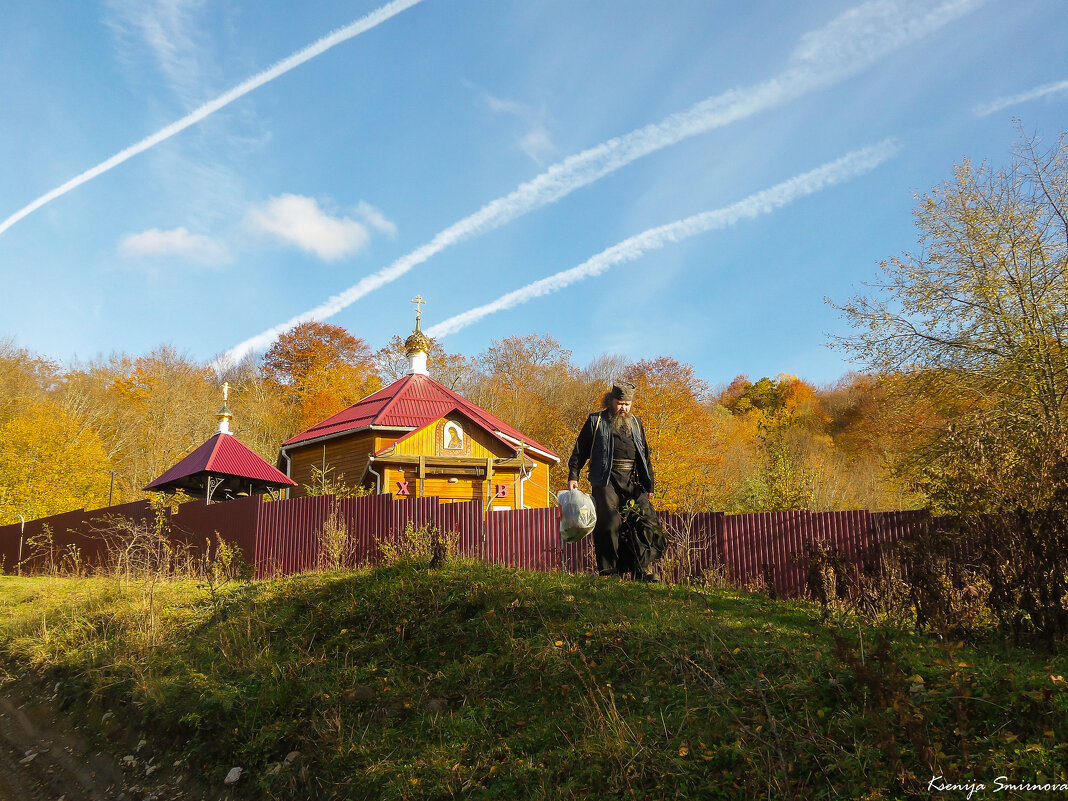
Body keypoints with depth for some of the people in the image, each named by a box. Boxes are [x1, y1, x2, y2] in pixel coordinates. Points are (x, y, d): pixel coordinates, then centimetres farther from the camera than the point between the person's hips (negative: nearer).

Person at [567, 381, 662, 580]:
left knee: (647, 519, -5)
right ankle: (609, 571, -4)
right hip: (607, 480, -4)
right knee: (610, 523, -12)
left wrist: (649, 484, 20)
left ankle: (644, 570, 2)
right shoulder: (596, 421, 8)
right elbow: (580, 450, 5)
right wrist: (573, 476, -5)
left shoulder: (635, 423, 21)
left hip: (632, 481, 4)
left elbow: (645, 456, 24)